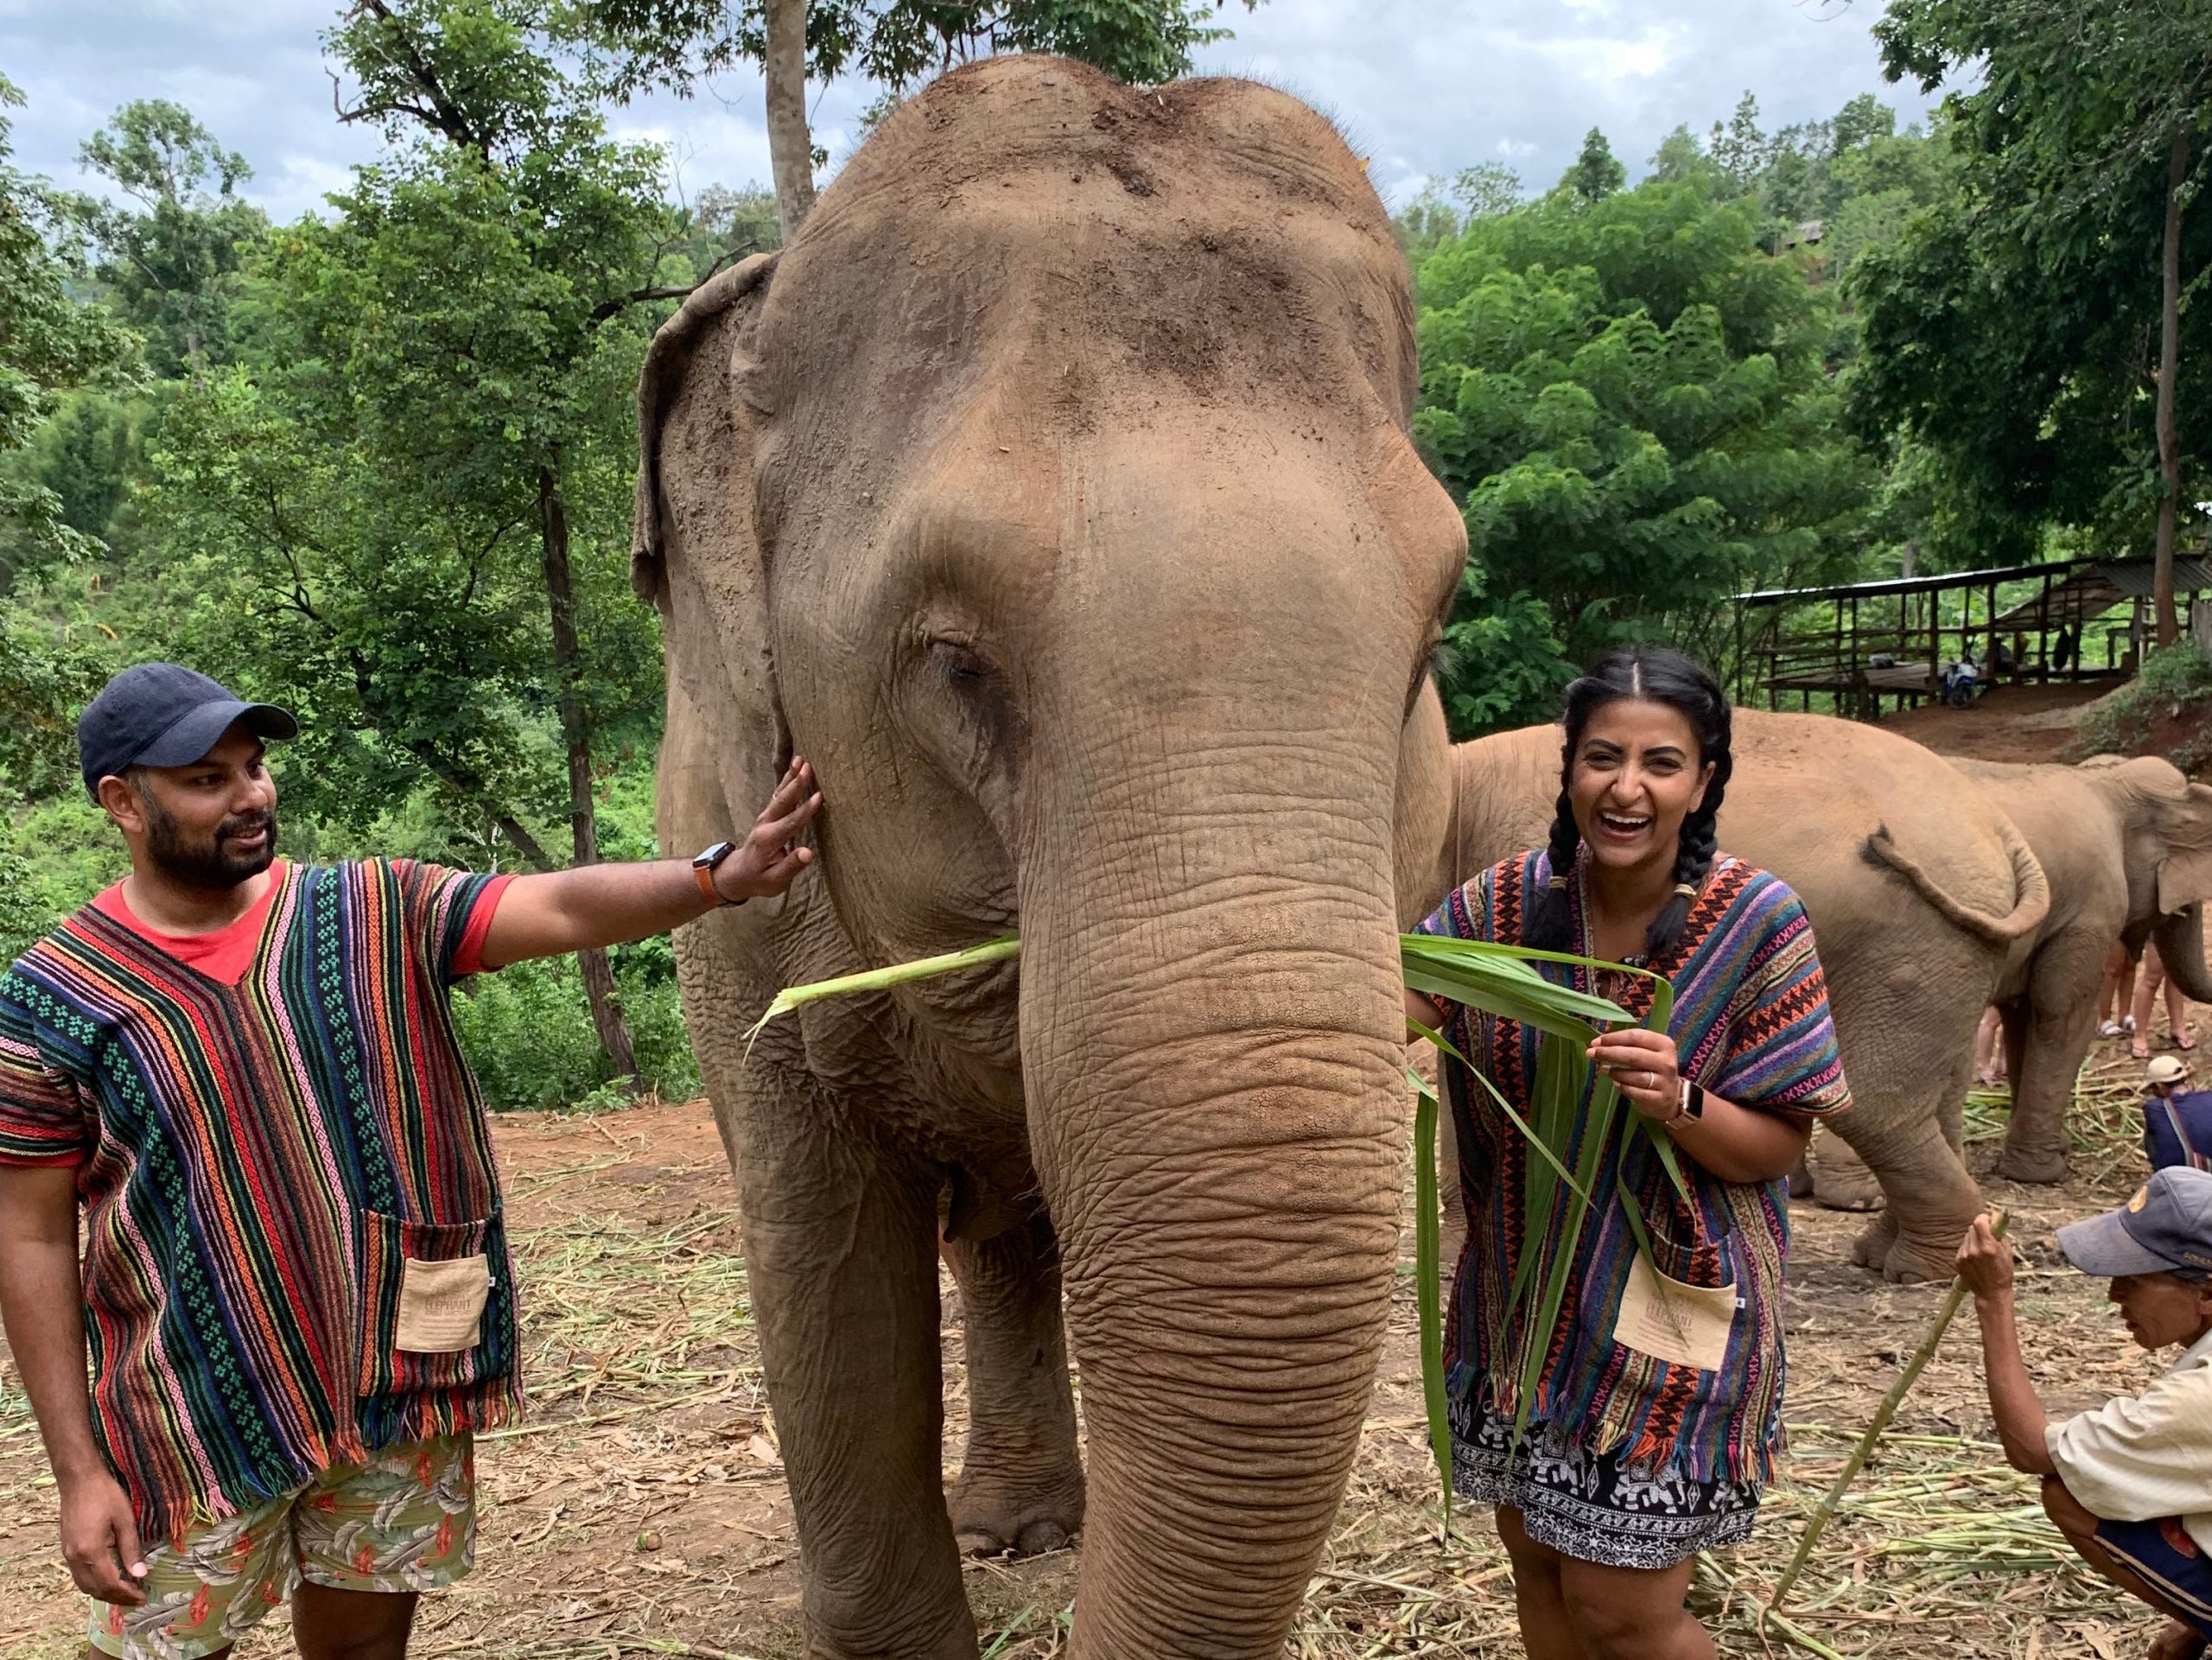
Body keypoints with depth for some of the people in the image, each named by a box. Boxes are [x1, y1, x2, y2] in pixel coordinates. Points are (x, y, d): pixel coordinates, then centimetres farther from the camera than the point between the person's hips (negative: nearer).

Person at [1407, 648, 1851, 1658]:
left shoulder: (1756, 921, -14)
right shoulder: (1508, 900, -5)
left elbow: (1778, 1146, -10)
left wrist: (1677, 1102, -30)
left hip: (1667, 1311, -4)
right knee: (1539, 1567, 18)